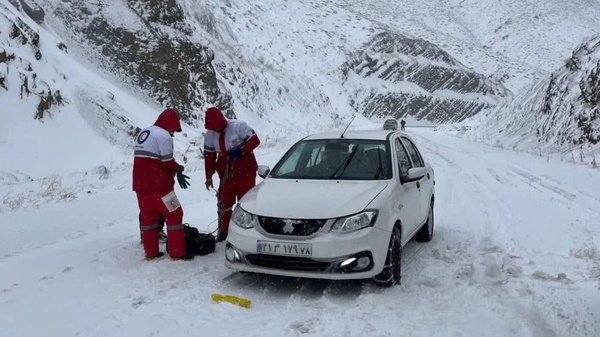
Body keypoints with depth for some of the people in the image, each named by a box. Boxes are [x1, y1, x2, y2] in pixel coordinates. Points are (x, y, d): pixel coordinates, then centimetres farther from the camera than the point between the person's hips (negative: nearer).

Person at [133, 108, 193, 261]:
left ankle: (151, 252, 22)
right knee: (174, 214, 2)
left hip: (140, 183, 8)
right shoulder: (164, 135, -12)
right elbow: (168, 163, -15)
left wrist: (175, 170, 9)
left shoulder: (142, 133, 16)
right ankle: (177, 252, 4)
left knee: (148, 216, 16)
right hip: (158, 184, -8)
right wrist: (179, 170, 7)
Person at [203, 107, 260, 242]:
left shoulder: (239, 126, -17)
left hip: (245, 170, -5)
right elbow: (209, 155, 5)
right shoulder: (210, 134, -2)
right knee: (223, 201, 9)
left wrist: (240, 150, -29)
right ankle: (223, 231, 24)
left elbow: (255, 140, -15)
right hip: (226, 172, 5)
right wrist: (209, 176, 6)